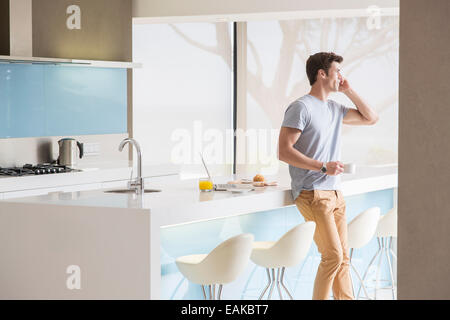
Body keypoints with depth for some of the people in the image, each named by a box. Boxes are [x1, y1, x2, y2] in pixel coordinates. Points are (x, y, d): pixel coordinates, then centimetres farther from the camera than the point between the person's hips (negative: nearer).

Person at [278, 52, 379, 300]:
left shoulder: (334, 109, 16)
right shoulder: (301, 107, -9)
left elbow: (371, 118, 27)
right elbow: (284, 151, -15)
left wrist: (348, 92, 15)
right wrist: (323, 166, -20)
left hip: (335, 193, 8)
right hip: (312, 194, -8)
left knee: (343, 257, 6)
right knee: (333, 255, -14)